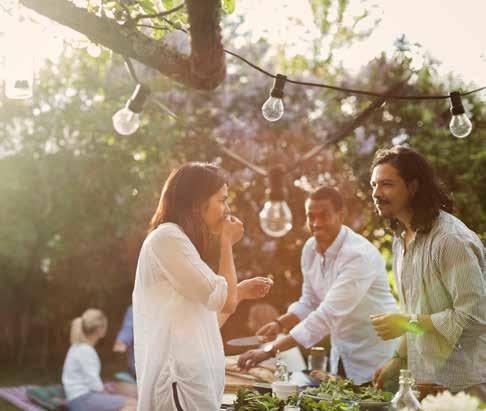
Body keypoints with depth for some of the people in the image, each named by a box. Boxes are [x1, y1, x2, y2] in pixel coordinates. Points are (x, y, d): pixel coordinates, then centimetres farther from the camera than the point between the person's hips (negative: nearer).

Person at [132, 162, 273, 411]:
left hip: (193, 377, 10)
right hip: (181, 380, -10)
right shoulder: (167, 238, -11)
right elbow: (225, 301, -14)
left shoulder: (178, 240, 20)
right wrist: (227, 243, -5)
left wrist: (242, 291, 18)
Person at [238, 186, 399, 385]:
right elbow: (309, 303, 11)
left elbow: (327, 315, -30)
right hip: (342, 357, 6)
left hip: (376, 360, -6)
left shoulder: (359, 255, -25)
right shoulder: (310, 248, -1)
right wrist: (279, 323, -9)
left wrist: (271, 350, -32)